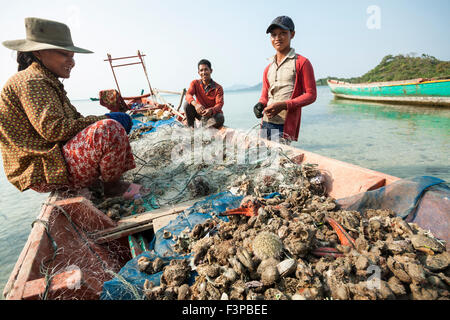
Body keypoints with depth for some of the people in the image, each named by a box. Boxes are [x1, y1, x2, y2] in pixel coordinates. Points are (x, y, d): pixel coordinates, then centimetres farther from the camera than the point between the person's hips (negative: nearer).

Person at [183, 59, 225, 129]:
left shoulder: (218, 88, -10)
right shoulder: (195, 83, -2)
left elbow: (219, 104, -22)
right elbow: (188, 94, -20)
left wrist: (211, 110, -46)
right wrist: (195, 104, -44)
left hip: (213, 114, -2)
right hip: (199, 112, 2)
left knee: (220, 118, -35)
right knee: (187, 104, -23)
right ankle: (190, 127, -11)